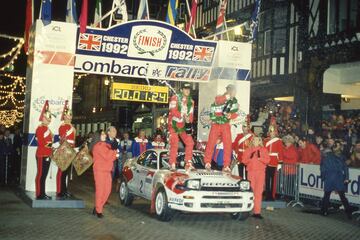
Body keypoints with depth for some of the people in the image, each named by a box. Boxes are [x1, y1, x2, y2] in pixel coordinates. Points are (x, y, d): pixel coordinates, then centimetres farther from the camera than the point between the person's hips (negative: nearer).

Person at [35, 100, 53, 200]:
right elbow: (41, 143, -18)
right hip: (42, 156, -9)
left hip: (47, 155, 9)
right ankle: (40, 194, -3)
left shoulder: (47, 129, 19)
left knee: (44, 175, 11)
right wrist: (50, 144, -19)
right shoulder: (40, 128, -10)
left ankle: (43, 194, 15)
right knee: (41, 175, -6)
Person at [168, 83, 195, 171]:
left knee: (190, 143, -1)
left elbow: (191, 115, 7)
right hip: (174, 124, -6)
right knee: (175, 144, -13)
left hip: (183, 125, 6)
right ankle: (172, 164, -6)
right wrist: (183, 116, -29)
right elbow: (173, 111, -21)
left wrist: (189, 123, -11)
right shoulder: (175, 98, -11)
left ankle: (188, 164, 6)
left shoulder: (191, 101, 8)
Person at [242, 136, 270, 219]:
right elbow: (244, 160, 8)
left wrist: (260, 158, -12)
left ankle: (257, 211, -9)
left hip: (260, 172, -1)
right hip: (251, 172, 1)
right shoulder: (248, 150, 15)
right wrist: (250, 158, -9)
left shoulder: (264, 150, 13)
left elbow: (267, 160, 3)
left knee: (259, 191, -8)